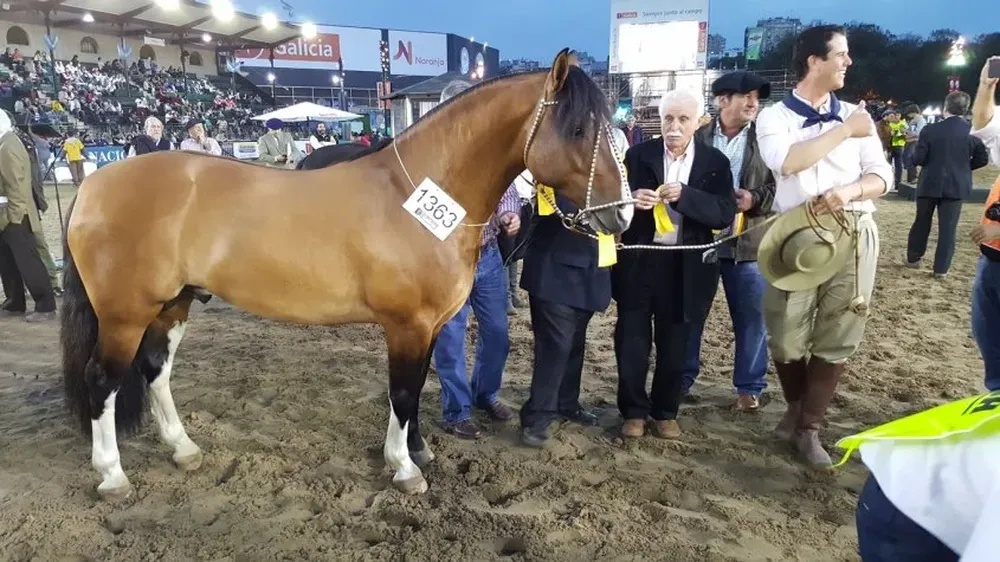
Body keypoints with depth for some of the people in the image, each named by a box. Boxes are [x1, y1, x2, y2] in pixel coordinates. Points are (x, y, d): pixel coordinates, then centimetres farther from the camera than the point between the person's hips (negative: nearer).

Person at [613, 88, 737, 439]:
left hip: (687, 267, 0)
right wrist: (630, 200, -24)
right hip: (638, 261, 0)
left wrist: (684, 196, -24)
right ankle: (634, 410, 23)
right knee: (632, 341, 5)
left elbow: (726, 214, -10)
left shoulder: (715, 162, 1)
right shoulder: (638, 154, 1)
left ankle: (666, 412, 29)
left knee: (675, 345, 11)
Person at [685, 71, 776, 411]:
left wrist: (755, 199, -17)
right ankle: (682, 379, 24)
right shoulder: (697, 138, 3)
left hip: (746, 243, 0)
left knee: (751, 318, 5)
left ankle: (750, 387, 19)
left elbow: (780, 188, 0)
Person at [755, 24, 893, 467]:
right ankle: (795, 407, 30)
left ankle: (809, 427, 17)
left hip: (853, 235, 3)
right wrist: (845, 131, -10)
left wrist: (848, 191, -16)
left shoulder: (855, 115, 12)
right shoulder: (774, 116, 3)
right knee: (785, 338, 1)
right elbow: (785, 162, -17)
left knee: (838, 336, 3)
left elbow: (882, 177, 5)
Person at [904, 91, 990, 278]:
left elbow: (918, 159, -11)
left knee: (921, 222, 15)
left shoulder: (930, 130, -11)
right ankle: (941, 268, 7)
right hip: (957, 185, 1)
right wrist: (963, 167, 16)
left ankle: (913, 258, 26)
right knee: (948, 227, 5)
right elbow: (983, 159, 0)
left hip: (930, 184, -1)